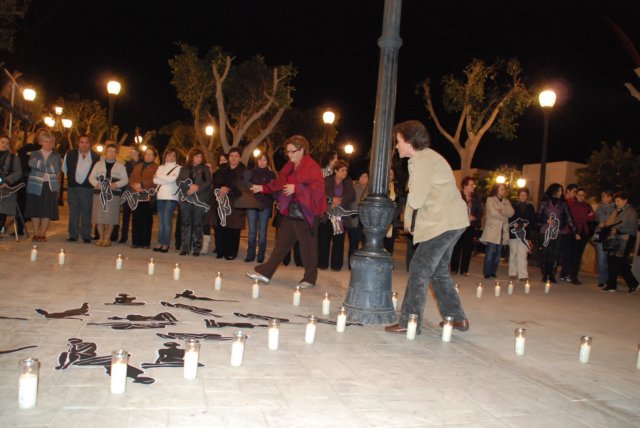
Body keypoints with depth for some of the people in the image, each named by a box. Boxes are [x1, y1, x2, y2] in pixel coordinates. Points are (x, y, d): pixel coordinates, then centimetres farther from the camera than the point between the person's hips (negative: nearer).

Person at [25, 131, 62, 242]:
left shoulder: (56, 156, 12)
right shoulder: (34, 154, 13)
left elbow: (56, 169, -5)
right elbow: (31, 164, -9)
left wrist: (40, 165, -6)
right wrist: (49, 167, -14)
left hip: (51, 186, 0)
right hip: (35, 185, 0)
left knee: (47, 210, -3)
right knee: (35, 209, 1)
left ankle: (43, 234, 5)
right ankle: (36, 234, 9)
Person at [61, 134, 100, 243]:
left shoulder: (96, 157, -3)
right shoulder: (69, 155, 4)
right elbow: (64, 169, 19)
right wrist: (71, 178, 16)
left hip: (88, 188, -2)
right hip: (73, 187, 2)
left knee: (86, 213, 1)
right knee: (73, 212, 6)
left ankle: (86, 236, 8)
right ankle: (73, 235, 13)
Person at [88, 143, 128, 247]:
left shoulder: (120, 166, 10)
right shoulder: (99, 164, 12)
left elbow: (125, 180, 3)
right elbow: (91, 177, 8)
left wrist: (116, 184, -14)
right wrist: (96, 184, -12)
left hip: (114, 194, -1)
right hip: (99, 193, 1)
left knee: (110, 217, -3)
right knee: (99, 216, 0)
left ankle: (107, 238, 8)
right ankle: (101, 237, 13)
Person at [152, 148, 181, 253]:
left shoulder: (178, 168, 4)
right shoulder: (161, 167, 17)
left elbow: (172, 179, -12)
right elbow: (155, 180, 4)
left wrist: (159, 176, -1)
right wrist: (167, 180, -8)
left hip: (171, 197, -4)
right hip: (160, 196, 4)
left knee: (167, 221, -9)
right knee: (161, 221, 5)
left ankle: (166, 244, -4)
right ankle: (160, 243, 9)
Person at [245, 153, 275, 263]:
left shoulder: (271, 174, 6)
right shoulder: (251, 173, 10)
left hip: (265, 205, -1)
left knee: (262, 230, 2)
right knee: (252, 230, 2)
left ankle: (261, 255, 6)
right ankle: (250, 254, 7)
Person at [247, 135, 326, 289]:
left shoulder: (312, 167, -12)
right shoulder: (289, 167, 12)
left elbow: (318, 188, -20)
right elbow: (279, 183, 17)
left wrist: (296, 188, -26)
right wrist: (263, 188, 6)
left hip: (305, 213, -8)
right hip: (290, 211, 8)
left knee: (308, 246, 3)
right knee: (281, 242, 11)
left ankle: (310, 279, 16)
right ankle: (265, 272, 16)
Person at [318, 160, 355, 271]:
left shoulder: (348, 182, 12)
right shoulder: (327, 180, 6)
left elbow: (352, 196, -2)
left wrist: (340, 201, -16)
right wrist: (332, 199, -21)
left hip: (341, 216, 2)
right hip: (327, 215, -1)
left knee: (338, 241, 0)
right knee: (323, 240, -1)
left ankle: (336, 264, 8)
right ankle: (322, 263, 8)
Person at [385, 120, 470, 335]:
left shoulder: (423, 160, -15)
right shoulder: (424, 158, 17)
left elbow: (416, 199, -20)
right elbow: (421, 197, 15)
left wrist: (409, 219, 1)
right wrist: (410, 221, 4)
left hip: (444, 223, -10)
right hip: (450, 221, 10)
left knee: (419, 269, -8)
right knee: (439, 270, 17)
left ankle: (409, 322, -5)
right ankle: (457, 318, 25)